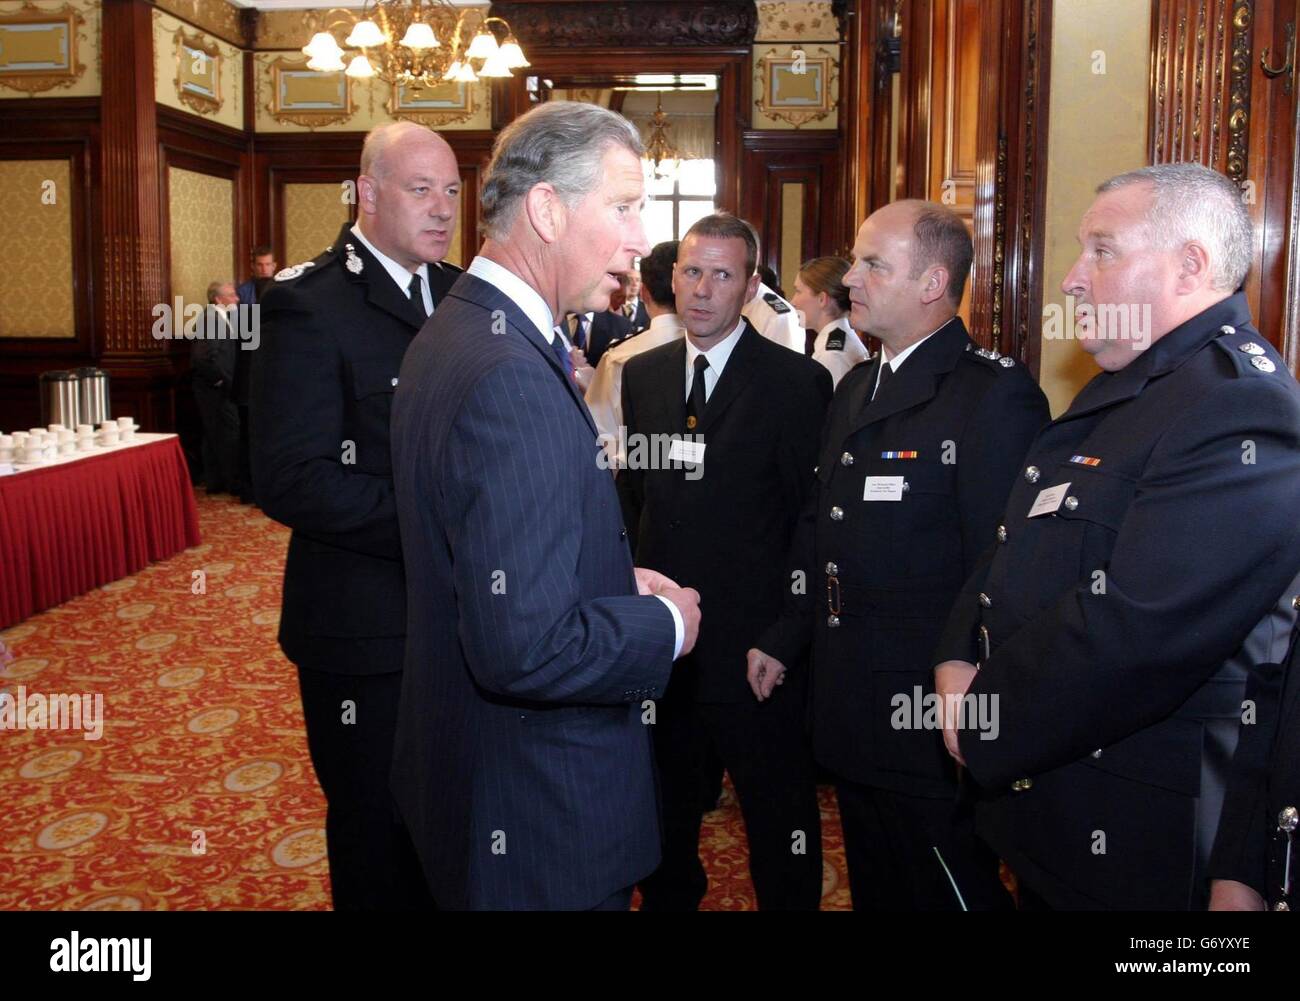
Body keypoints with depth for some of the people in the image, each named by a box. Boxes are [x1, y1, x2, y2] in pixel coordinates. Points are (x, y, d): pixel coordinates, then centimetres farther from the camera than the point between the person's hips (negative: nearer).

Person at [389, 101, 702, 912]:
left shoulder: (455, 332, 5)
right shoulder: (514, 378, -28)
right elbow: (525, 648, -31)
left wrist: (618, 580, 5)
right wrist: (665, 624, -15)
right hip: (541, 821, -9)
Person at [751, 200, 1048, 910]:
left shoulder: (995, 394, -16)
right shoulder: (855, 390, 11)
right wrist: (785, 640, 16)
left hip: (931, 723, -8)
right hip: (852, 716, 8)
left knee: (946, 895, 7)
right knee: (873, 892, 22)